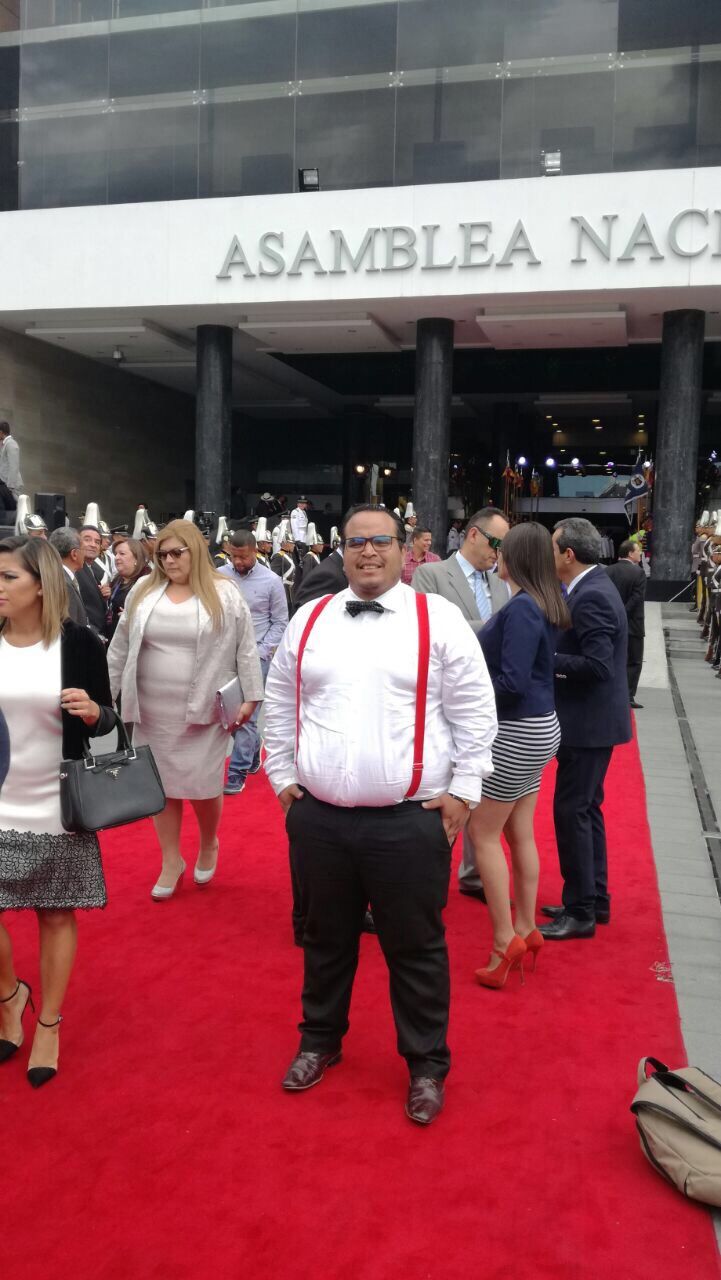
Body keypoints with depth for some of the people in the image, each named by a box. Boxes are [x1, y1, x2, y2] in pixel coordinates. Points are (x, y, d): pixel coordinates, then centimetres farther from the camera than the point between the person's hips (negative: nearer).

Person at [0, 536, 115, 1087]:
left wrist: (91, 712, -21)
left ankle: (49, 1024, 29)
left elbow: (108, 717, 0)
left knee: (57, 915, 9)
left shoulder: (79, 643, -9)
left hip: (55, 806, -2)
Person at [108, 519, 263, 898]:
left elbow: (246, 650, -1)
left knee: (203, 786, 2)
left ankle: (208, 846, 32)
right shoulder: (143, 591, 5)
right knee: (161, 784, 9)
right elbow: (120, 650, 10)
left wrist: (250, 697, -4)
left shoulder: (225, 595, -3)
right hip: (153, 711, 3)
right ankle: (171, 861, 26)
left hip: (203, 710, -3)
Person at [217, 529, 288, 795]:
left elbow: (280, 623, -1)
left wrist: (260, 652, -9)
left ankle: (238, 773, 4)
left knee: (247, 714, -4)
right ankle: (252, 750, 35)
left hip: (255, 656, -3)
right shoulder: (220, 576, -2)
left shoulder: (271, 581, -7)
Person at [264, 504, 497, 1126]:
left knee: (416, 950, 10)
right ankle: (320, 1040, 43)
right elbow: (279, 704, 14)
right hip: (317, 816, 3)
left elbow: (475, 711, -3)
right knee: (327, 939, 21)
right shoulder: (307, 621, 6)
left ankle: (427, 1066, 30)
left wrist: (462, 790, -5)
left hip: (410, 819, -3)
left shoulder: (438, 619, -5)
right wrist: (283, 776, 11)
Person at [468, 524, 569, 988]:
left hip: (517, 732, -9)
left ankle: (505, 939, 6)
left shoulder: (522, 609, -21)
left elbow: (513, 682, -25)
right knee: (520, 833, 16)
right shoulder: (547, 603, 6)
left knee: (483, 832, 1)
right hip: (536, 727, 9)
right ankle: (526, 929, 26)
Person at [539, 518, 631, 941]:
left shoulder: (591, 597, -20)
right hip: (592, 719, 10)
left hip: (588, 723, -10)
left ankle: (581, 912, 6)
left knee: (571, 811, -3)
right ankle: (595, 899, 28)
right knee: (586, 808, 17)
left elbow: (597, 665, -26)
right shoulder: (594, 587, 10)